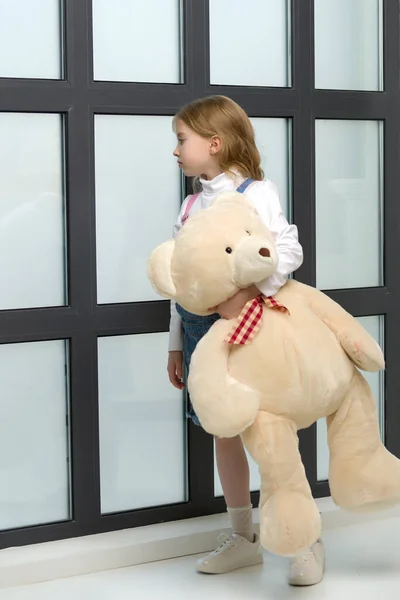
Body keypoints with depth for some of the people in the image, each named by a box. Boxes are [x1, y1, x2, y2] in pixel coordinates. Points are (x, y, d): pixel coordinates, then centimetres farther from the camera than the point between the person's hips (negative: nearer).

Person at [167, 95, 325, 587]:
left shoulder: (255, 194, -10)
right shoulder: (192, 204, 11)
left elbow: (288, 251, -23)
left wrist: (248, 292, -36)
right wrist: (176, 344, 15)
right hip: (202, 331, 7)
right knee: (224, 433, 12)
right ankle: (243, 538, 25)